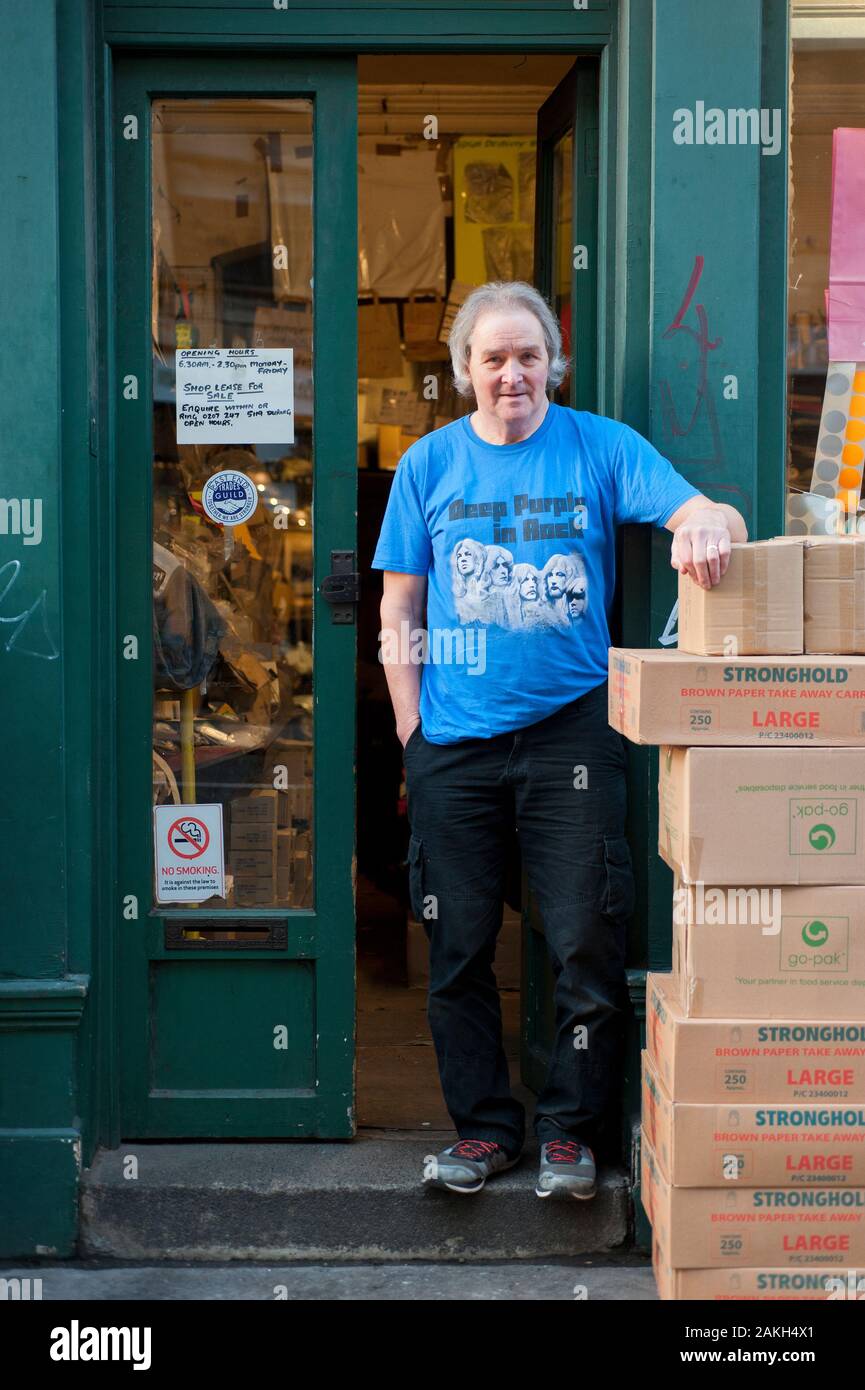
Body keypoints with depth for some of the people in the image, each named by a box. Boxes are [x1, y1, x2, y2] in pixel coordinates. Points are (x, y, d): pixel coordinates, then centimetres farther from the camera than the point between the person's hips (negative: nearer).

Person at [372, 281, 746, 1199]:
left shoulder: (601, 448, 3)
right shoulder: (429, 464, 7)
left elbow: (713, 517, -7)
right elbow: (398, 610, 9)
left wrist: (709, 524, -32)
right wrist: (413, 732, 1)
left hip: (570, 733, -1)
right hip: (454, 744, 2)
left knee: (587, 944, 0)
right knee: (457, 950, 7)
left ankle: (570, 1131, 16)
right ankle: (483, 1128, 21)